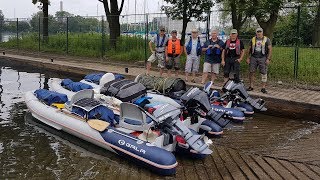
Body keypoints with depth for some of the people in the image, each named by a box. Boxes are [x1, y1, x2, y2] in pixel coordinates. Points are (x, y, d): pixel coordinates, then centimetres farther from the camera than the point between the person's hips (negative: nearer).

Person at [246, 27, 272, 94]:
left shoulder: (266, 39, 2)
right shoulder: (253, 39, 10)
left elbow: (270, 49, 0)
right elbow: (249, 49, 14)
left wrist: (268, 59, -8)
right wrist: (248, 58, 8)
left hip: (263, 58, -2)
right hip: (253, 58, 3)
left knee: (263, 73, -3)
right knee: (251, 72, 3)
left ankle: (263, 88, 2)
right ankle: (251, 86, 14)